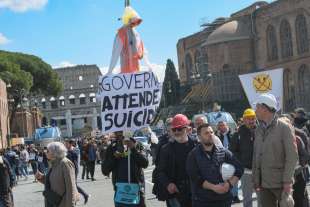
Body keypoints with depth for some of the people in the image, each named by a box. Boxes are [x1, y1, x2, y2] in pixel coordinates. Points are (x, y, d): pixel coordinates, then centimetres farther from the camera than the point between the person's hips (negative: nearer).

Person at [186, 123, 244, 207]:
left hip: (224, 200, 3)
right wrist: (213, 187, -18)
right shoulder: (193, 155, -1)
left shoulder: (224, 152, 7)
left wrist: (230, 183, -9)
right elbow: (195, 177, -10)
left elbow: (239, 169, 7)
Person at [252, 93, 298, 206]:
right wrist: (256, 179, 7)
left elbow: (292, 156, -11)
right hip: (264, 183, 5)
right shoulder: (258, 130, 10)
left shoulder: (284, 128, -7)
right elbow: (255, 156, 11)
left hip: (281, 183, -5)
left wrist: (287, 181, -15)